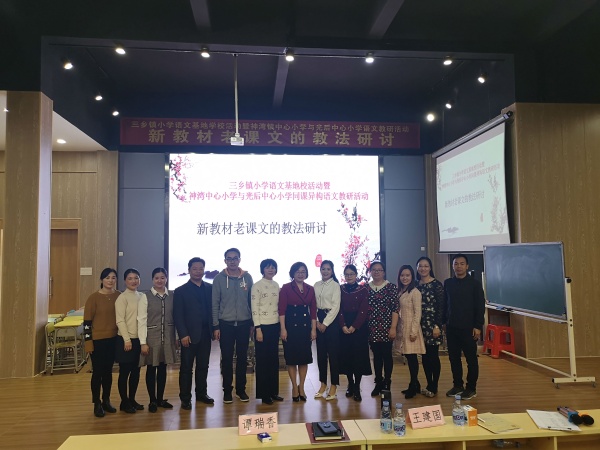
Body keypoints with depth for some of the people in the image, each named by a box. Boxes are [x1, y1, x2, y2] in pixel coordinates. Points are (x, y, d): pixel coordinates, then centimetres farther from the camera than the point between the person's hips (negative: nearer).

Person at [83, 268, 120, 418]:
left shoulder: (119, 296, 1)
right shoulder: (93, 298, -9)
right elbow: (87, 321, -7)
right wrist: (88, 342, -10)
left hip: (113, 339, 3)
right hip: (98, 340, -3)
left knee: (108, 371, 13)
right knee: (97, 372, 4)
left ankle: (106, 401, 26)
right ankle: (97, 404, 17)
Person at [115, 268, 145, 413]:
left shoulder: (143, 296, 7)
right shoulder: (122, 298, -9)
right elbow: (120, 320, -12)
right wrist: (127, 339, -17)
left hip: (140, 339, 6)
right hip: (126, 339, -5)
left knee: (136, 371, 13)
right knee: (124, 372, 5)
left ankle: (132, 399, 26)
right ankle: (124, 402, 17)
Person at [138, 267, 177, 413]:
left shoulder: (172, 296, 0)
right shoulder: (146, 297, -6)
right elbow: (142, 320, -8)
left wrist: (177, 338, 0)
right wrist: (143, 342, -11)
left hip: (167, 337, 2)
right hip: (151, 337, -2)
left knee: (163, 368, 12)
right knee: (151, 369, 7)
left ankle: (160, 398, 26)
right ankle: (152, 400, 22)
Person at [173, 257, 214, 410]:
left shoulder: (210, 288, 8)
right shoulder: (181, 291, -1)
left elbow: (213, 309, 8)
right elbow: (178, 315, -4)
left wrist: (215, 328, -1)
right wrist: (183, 334, -12)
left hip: (205, 334, 3)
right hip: (189, 335, -3)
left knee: (203, 366, 12)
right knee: (186, 367, 4)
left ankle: (201, 393, 25)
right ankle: (185, 398, 13)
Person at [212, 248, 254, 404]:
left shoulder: (247, 277, 3)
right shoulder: (219, 279, -1)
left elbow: (252, 301, 6)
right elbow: (215, 304, 0)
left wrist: (253, 323, 3)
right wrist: (216, 326, -4)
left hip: (244, 323, 1)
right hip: (226, 324, -1)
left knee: (242, 357, 9)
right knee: (227, 358, 5)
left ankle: (241, 389, 21)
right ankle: (227, 390, 17)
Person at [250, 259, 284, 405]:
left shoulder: (276, 285, 9)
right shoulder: (257, 286, -8)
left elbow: (278, 306, 13)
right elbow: (254, 308, -11)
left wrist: (281, 326, 8)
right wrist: (258, 329, -15)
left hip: (275, 326, 6)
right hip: (263, 326, -6)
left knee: (274, 360, 11)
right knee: (262, 361, 3)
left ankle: (273, 392, 23)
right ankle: (264, 394, 14)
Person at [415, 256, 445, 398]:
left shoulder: (436, 284, -7)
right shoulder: (416, 285, 8)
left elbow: (441, 307, -10)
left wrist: (437, 326, -14)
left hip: (432, 325, -5)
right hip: (420, 325, 5)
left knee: (433, 356, 1)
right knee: (424, 356, 11)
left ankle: (434, 387, 13)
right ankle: (429, 384, 23)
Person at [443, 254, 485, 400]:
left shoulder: (474, 283, -3)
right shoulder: (447, 283, 7)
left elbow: (480, 306, -5)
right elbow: (444, 304, 10)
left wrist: (478, 326, -11)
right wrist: (443, 322, 5)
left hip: (468, 327, -3)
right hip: (451, 327, 4)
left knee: (471, 358, 5)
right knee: (453, 358, 9)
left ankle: (471, 388, 16)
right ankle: (457, 385, 22)